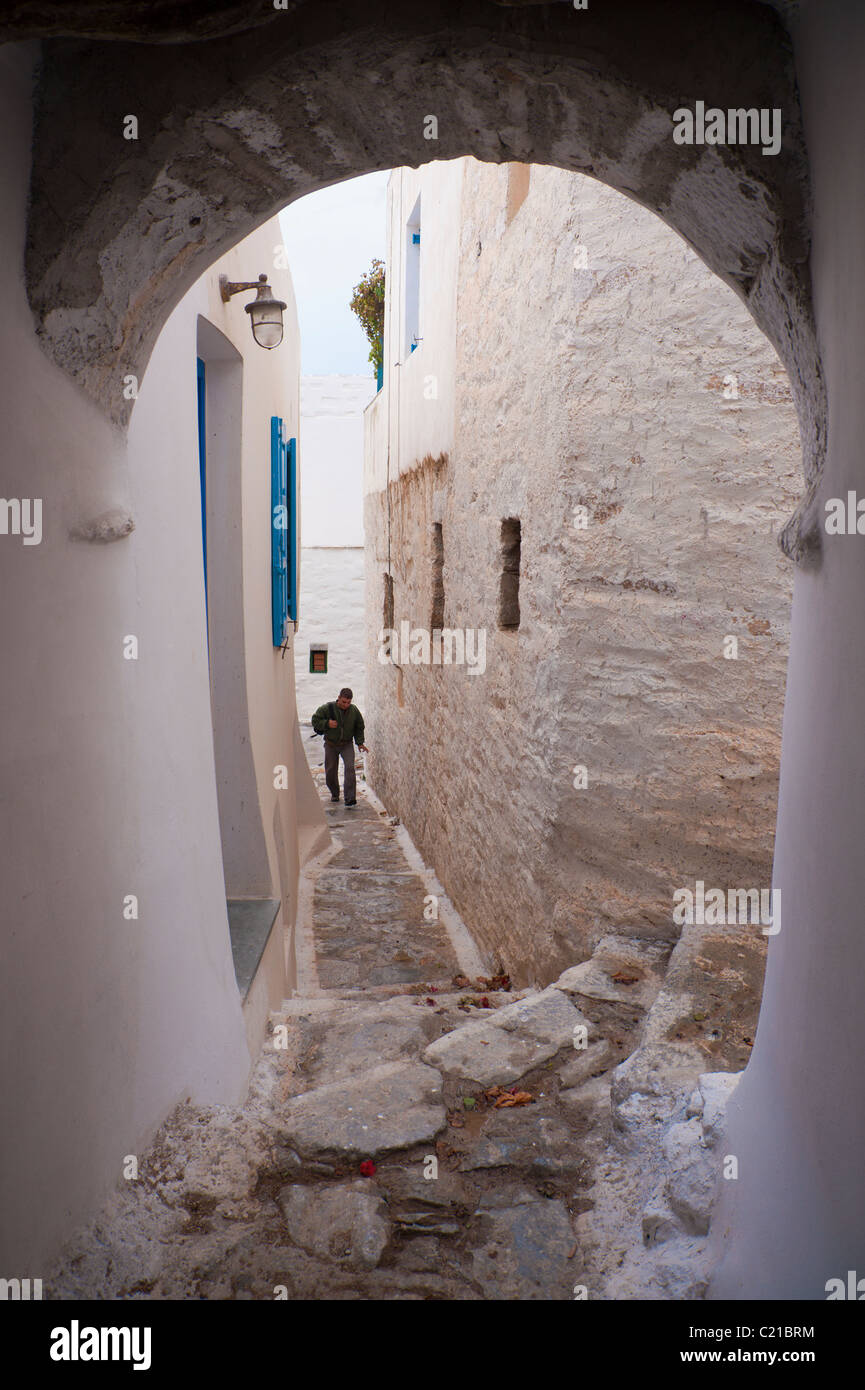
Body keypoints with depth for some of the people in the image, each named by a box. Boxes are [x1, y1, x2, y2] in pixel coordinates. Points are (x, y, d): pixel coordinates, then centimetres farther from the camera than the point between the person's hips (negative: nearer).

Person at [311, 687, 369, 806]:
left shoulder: (354, 710, -6)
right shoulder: (327, 708, -14)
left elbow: (359, 728, 8)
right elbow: (315, 720, -5)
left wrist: (360, 743, 0)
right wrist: (327, 723, -22)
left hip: (347, 744, 0)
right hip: (331, 745, 0)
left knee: (350, 767, -18)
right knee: (330, 771, 8)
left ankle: (350, 798, -20)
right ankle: (334, 794, 35)